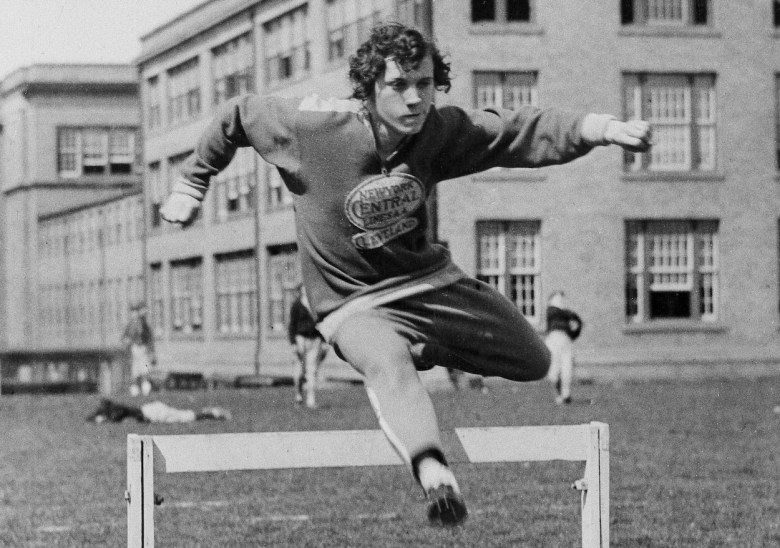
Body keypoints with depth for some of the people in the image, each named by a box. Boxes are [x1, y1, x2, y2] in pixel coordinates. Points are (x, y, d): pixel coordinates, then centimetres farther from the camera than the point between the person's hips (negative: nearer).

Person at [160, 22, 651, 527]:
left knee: (535, 362, 5)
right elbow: (236, 115, -2)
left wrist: (604, 128, -36)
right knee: (388, 366, -38)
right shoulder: (314, 125, -18)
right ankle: (437, 479, -63)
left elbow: (527, 130, -19)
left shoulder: (440, 130, -10)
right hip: (355, 305, -5)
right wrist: (191, 186, 7)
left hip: (430, 281, 5)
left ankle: (427, 349, 25)